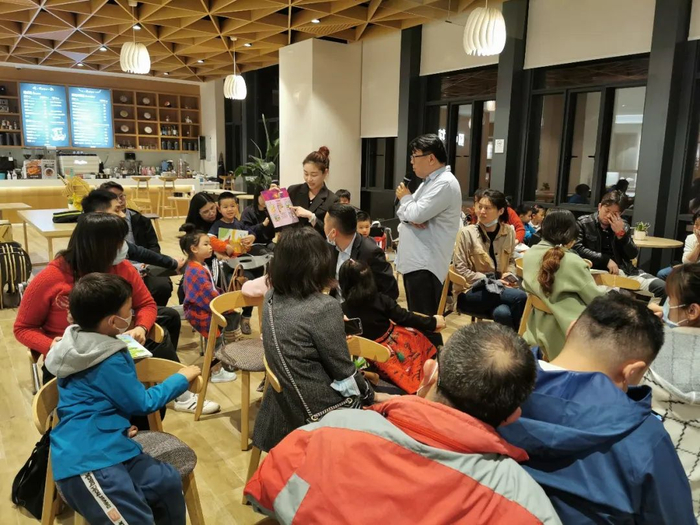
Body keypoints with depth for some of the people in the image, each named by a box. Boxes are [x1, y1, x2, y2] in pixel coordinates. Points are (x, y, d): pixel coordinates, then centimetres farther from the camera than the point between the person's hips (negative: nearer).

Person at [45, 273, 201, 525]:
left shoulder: (78, 344, 10)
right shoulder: (109, 362, -18)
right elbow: (143, 403, -7)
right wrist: (181, 378, 3)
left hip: (104, 446, 9)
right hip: (87, 460, -9)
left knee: (168, 482, 1)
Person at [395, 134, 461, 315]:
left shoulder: (445, 184, -15)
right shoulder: (427, 182, 18)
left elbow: (417, 214, -24)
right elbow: (406, 212, 15)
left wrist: (405, 198, -2)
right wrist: (409, 218, -10)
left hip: (425, 265, -10)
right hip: (414, 261, 10)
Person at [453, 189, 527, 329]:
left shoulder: (509, 232, 6)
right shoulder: (467, 233, -8)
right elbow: (460, 269, -8)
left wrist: (510, 275, -1)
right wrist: (490, 282, -13)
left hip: (500, 289, 3)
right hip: (471, 292, -3)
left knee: (503, 313, -34)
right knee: (520, 297, -28)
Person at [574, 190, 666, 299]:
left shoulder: (623, 226, 16)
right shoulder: (584, 223, 3)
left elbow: (633, 255, 9)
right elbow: (577, 248, -11)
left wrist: (621, 233, -6)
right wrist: (606, 260, -13)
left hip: (624, 270, 6)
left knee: (662, 287, -11)